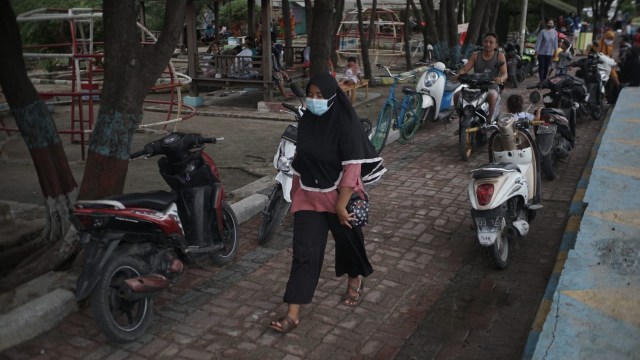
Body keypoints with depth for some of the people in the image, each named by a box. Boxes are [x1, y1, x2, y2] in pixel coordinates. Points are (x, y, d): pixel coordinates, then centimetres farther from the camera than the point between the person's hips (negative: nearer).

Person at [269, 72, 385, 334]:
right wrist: (295, 190, 17)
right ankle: (293, 314, 2)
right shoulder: (306, 121, 0)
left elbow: (353, 166, -21)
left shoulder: (346, 123, -17)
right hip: (309, 197, 4)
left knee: (348, 242, 18)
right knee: (304, 252, -1)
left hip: (339, 196, -4)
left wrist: (341, 205, -23)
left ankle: (355, 281, 48)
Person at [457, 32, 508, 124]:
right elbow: (465, 69, 2)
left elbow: (504, 74, -6)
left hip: (491, 88, -3)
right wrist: (458, 74, -23)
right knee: (457, 95, -23)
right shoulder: (475, 55, 10)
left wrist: (500, 78, -32)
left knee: (493, 96, -39)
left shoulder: (500, 56, 4)